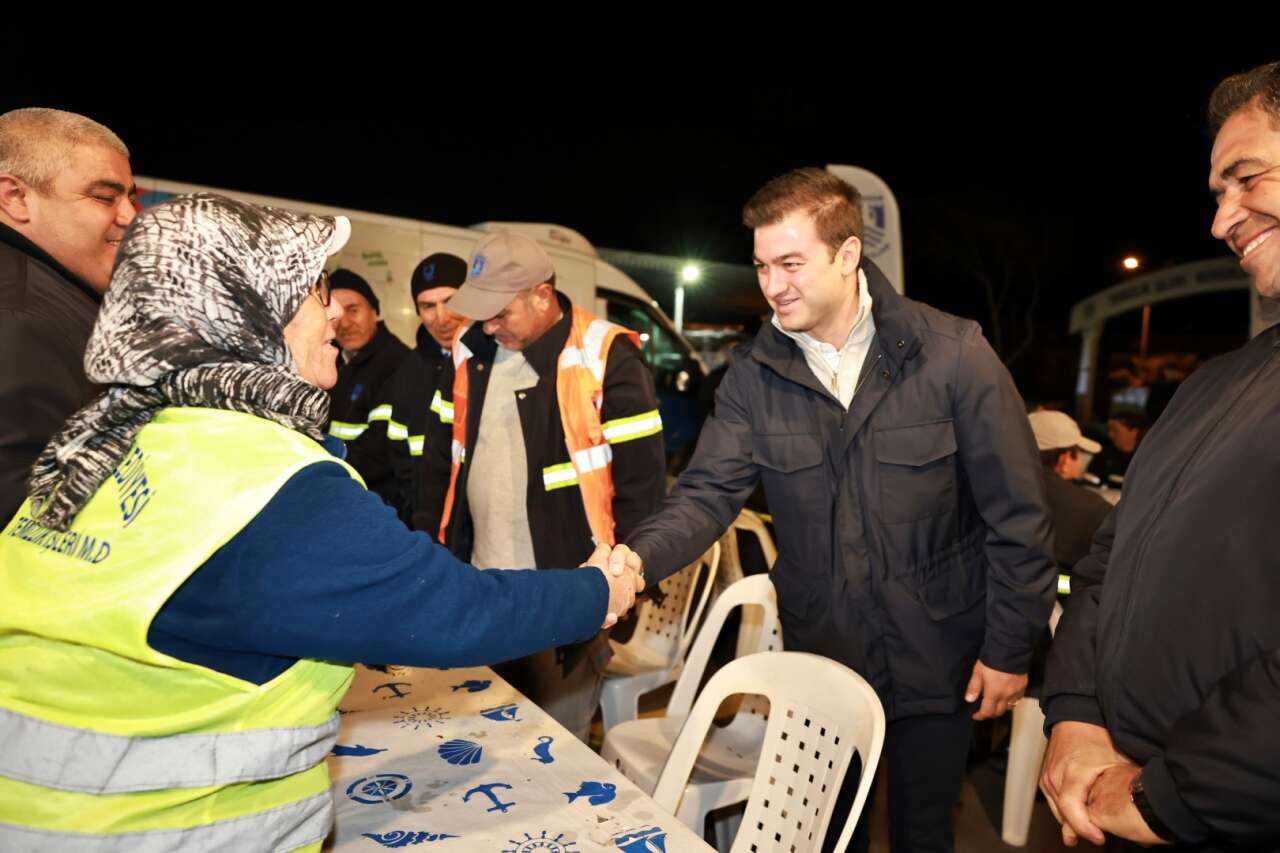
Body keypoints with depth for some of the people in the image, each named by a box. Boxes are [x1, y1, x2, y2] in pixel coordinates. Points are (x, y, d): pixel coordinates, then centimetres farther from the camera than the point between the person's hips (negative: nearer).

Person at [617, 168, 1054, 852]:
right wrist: (638, 557, -32)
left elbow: (1015, 514, -10)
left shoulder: (952, 353, -15)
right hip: (818, 658, 2)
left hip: (933, 660, -2)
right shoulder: (754, 373, -8)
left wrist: (1009, 647, -8)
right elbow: (707, 494, -13)